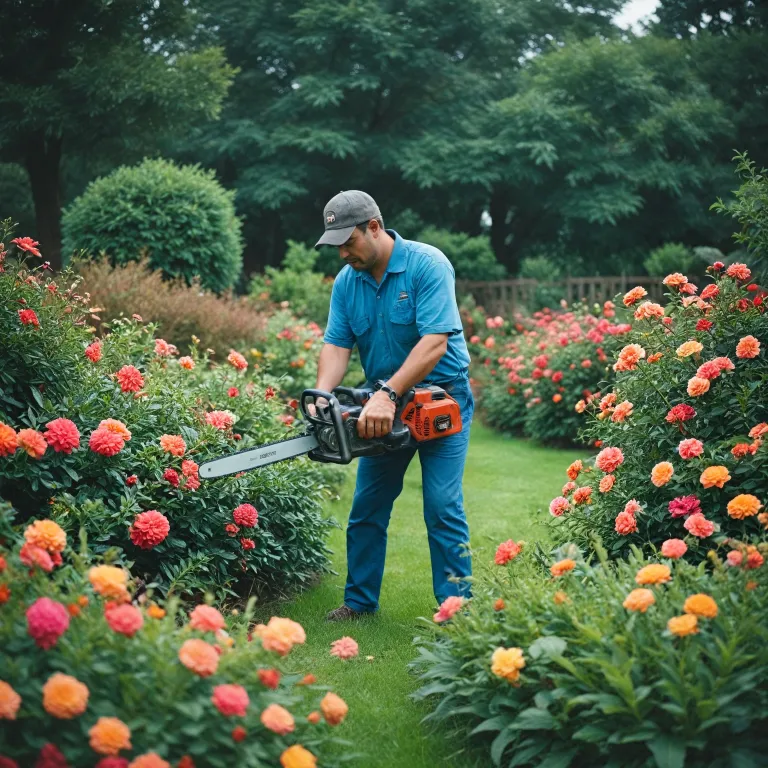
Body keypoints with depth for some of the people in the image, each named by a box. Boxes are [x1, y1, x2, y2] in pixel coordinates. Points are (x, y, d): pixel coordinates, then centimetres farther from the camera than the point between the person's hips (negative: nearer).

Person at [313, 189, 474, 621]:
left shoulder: (428, 265, -19)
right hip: (385, 406, 6)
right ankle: (360, 601, 22)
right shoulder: (346, 282, 0)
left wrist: (388, 394, -33)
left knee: (443, 507, -9)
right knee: (368, 507, 9)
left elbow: (435, 343, -27)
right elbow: (337, 346, -4)